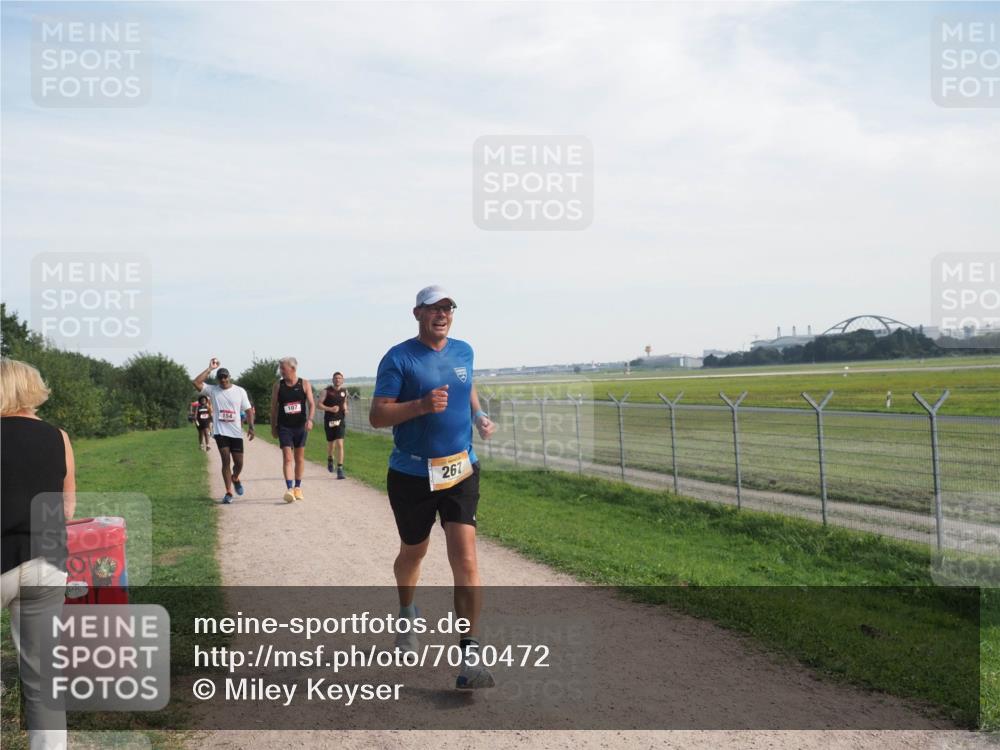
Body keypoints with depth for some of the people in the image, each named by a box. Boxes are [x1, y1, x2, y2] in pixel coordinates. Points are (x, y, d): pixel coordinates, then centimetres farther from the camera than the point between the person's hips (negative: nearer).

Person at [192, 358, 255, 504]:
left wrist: (251, 426, -8)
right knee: (226, 460, -8)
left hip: (236, 432, 1)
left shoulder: (240, 391, 4)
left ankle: (235, 479, 38)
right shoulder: (212, 390, 1)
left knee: (239, 462, 4)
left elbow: (248, 410, 5)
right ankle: (228, 493, -2)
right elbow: (196, 383, -14)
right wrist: (210, 368, -13)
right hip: (220, 431, -1)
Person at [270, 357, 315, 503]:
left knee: (299, 458, 10)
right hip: (284, 426, -1)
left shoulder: (304, 384, 0)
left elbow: (311, 403, -4)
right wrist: (273, 427, 6)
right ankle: (289, 489, -19)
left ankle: (298, 487, 23)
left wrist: (310, 419, -20)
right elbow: (273, 407, 6)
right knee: (287, 458, -12)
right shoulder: (278, 386, 1)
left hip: (301, 425, 1)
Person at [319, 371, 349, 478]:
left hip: (340, 420, 1)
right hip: (329, 421, -1)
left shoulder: (344, 391, 6)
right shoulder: (327, 391, -4)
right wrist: (330, 409, -19)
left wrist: (345, 409, 3)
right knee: (331, 444, 13)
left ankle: (340, 469, -10)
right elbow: (319, 405, -4)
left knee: (340, 444, -11)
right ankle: (330, 460, 45)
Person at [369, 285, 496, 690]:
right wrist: (422, 405, -29)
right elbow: (377, 416, -14)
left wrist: (479, 416, 6)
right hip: (411, 475, -2)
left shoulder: (464, 351, 6)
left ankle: (469, 656, -7)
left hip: (460, 470, 2)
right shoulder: (399, 358, -9)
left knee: (465, 559, -11)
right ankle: (407, 614, 49)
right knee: (413, 552, 17)